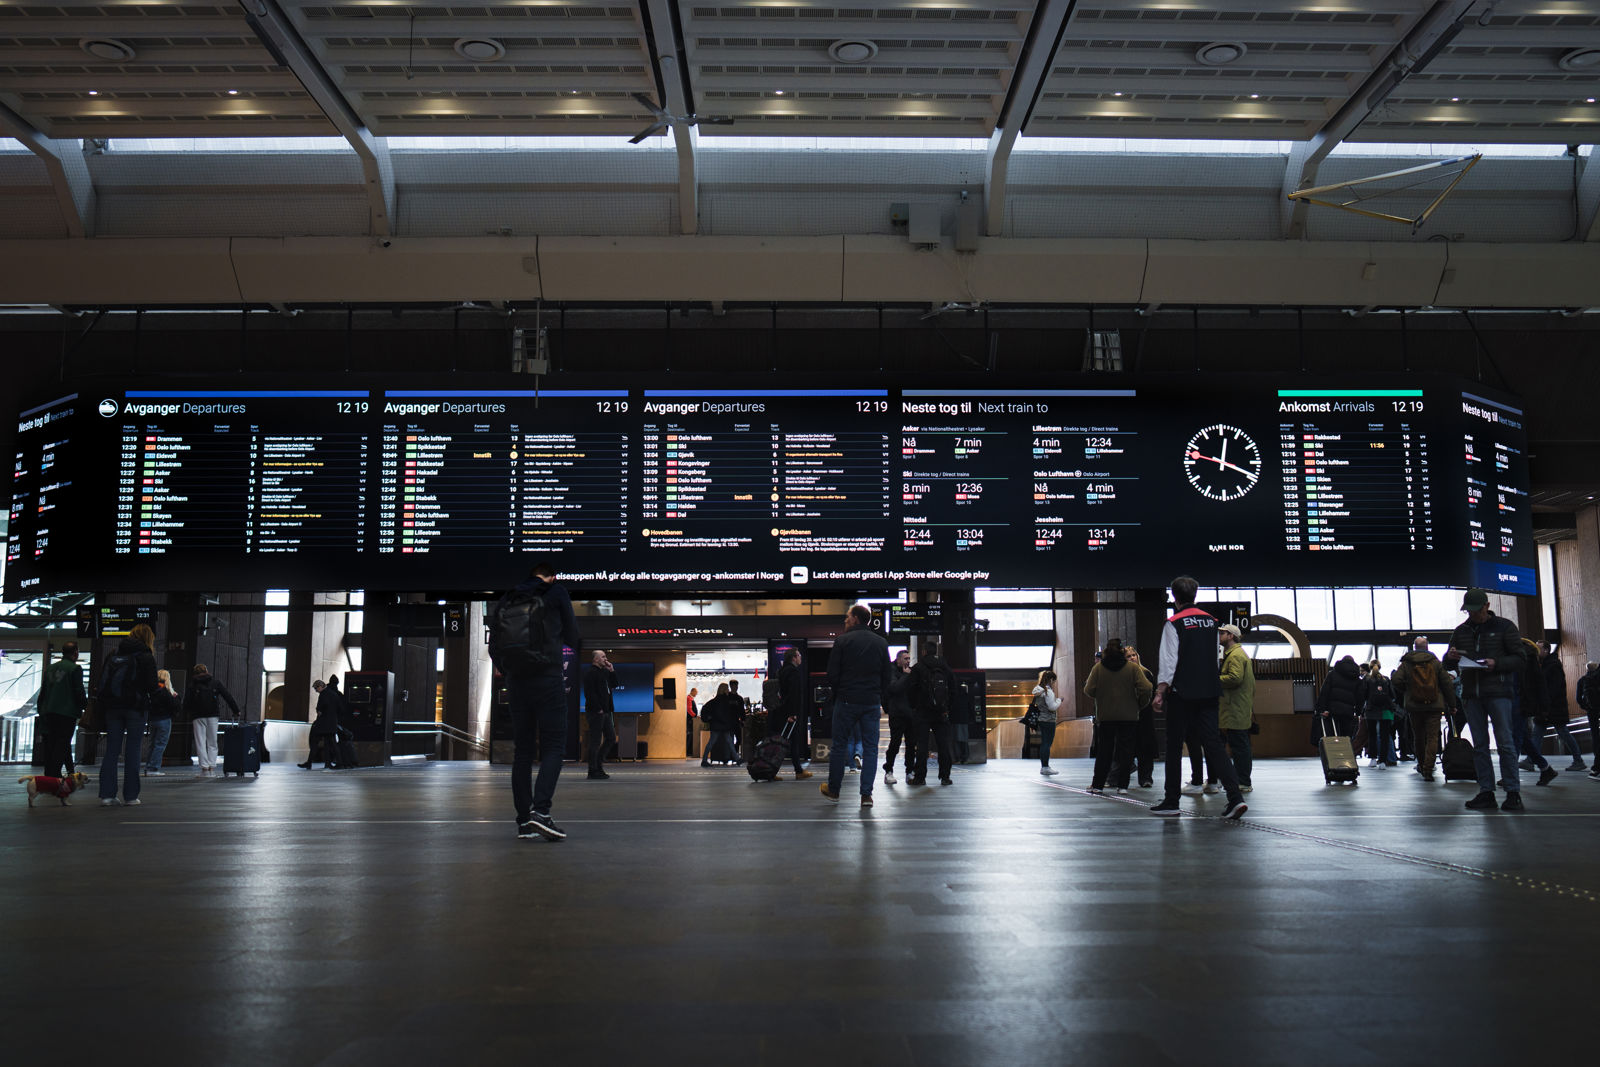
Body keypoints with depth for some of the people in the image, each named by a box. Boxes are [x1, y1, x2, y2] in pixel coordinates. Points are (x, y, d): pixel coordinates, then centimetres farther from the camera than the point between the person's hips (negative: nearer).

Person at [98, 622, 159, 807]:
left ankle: (106, 794, 1)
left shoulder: (114, 654, 12)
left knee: (111, 751, 6)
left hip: (112, 707, 4)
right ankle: (130, 796, 2)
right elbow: (151, 686, -10)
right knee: (132, 751, 1)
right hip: (135, 707, -4)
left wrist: (103, 711, 13)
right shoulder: (146, 656, -3)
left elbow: (102, 680, 10)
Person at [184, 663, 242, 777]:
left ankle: (205, 768, -6)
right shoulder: (215, 683, 8)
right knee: (212, 743, 9)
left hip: (198, 717, -1)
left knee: (200, 743, 2)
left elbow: (186, 704, -1)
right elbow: (228, 697, 3)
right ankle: (212, 767, 0)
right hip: (212, 716, 1)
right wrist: (236, 712, 5)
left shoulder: (192, 686, 5)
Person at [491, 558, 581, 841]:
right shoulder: (556, 593, 3)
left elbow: (493, 646, 14)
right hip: (548, 679, -4)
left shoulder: (506, 599, 14)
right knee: (553, 747, -4)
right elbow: (572, 636, 6)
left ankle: (524, 820, 6)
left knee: (522, 751, 8)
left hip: (516, 682, 5)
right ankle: (540, 809, -21)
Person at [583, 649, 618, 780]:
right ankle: (593, 770, 1)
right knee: (596, 741, -5)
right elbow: (589, 694, -18)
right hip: (596, 712, -9)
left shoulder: (605, 672, 18)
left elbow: (614, 685, 21)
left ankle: (598, 763, 22)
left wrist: (612, 671, 9)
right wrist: (598, 709, -17)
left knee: (611, 738, 12)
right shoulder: (590, 674, -11)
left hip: (606, 711, 9)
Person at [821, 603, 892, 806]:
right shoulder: (881, 643, 7)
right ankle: (866, 794, -2)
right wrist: (880, 697, 14)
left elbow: (832, 673, -5)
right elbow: (888, 676, 8)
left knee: (839, 745, 9)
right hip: (872, 703, 3)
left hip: (846, 701, -3)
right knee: (870, 748, 4)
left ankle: (833, 789, 19)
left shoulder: (843, 640, -5)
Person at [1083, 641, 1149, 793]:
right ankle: (1122, 785, 2)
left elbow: (1088, 691, -6)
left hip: (1105, 716, 1)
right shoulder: (1133, 667, -3)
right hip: (1129, 716, -1)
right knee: (1125, 750, 5)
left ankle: (1098, 784, 9)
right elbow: (1146, 688, -11)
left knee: (1104, 750, 9)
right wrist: (1141, 703, 5)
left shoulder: (1098, 668, -2)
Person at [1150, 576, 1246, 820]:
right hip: (1209, 691, 5)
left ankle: (1171, 802, 11)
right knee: (1212, 743, 2)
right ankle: (1235, 797, -11)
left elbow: (1168, 661, -12)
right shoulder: (1211, 621, 10)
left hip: (1182, 692, -5)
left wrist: (1160, 691, -9)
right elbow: (1215, 657, 18)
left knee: (1174, 747, 5)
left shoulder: (1174, 624, -8)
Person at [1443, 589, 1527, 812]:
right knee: (1479, 744, 5)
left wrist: (1497, 664, -17)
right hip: (1471, 694, 5)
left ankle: (1513, 792, -2)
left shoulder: (1505, 627, 3)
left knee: (1504, 742, -6)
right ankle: (1486, 792, 8)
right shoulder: (1461, 631, 15)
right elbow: (1448, 664, 19)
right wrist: (1450, 657, -4)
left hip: (1498, 693, -4)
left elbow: (1519, 659, -1)